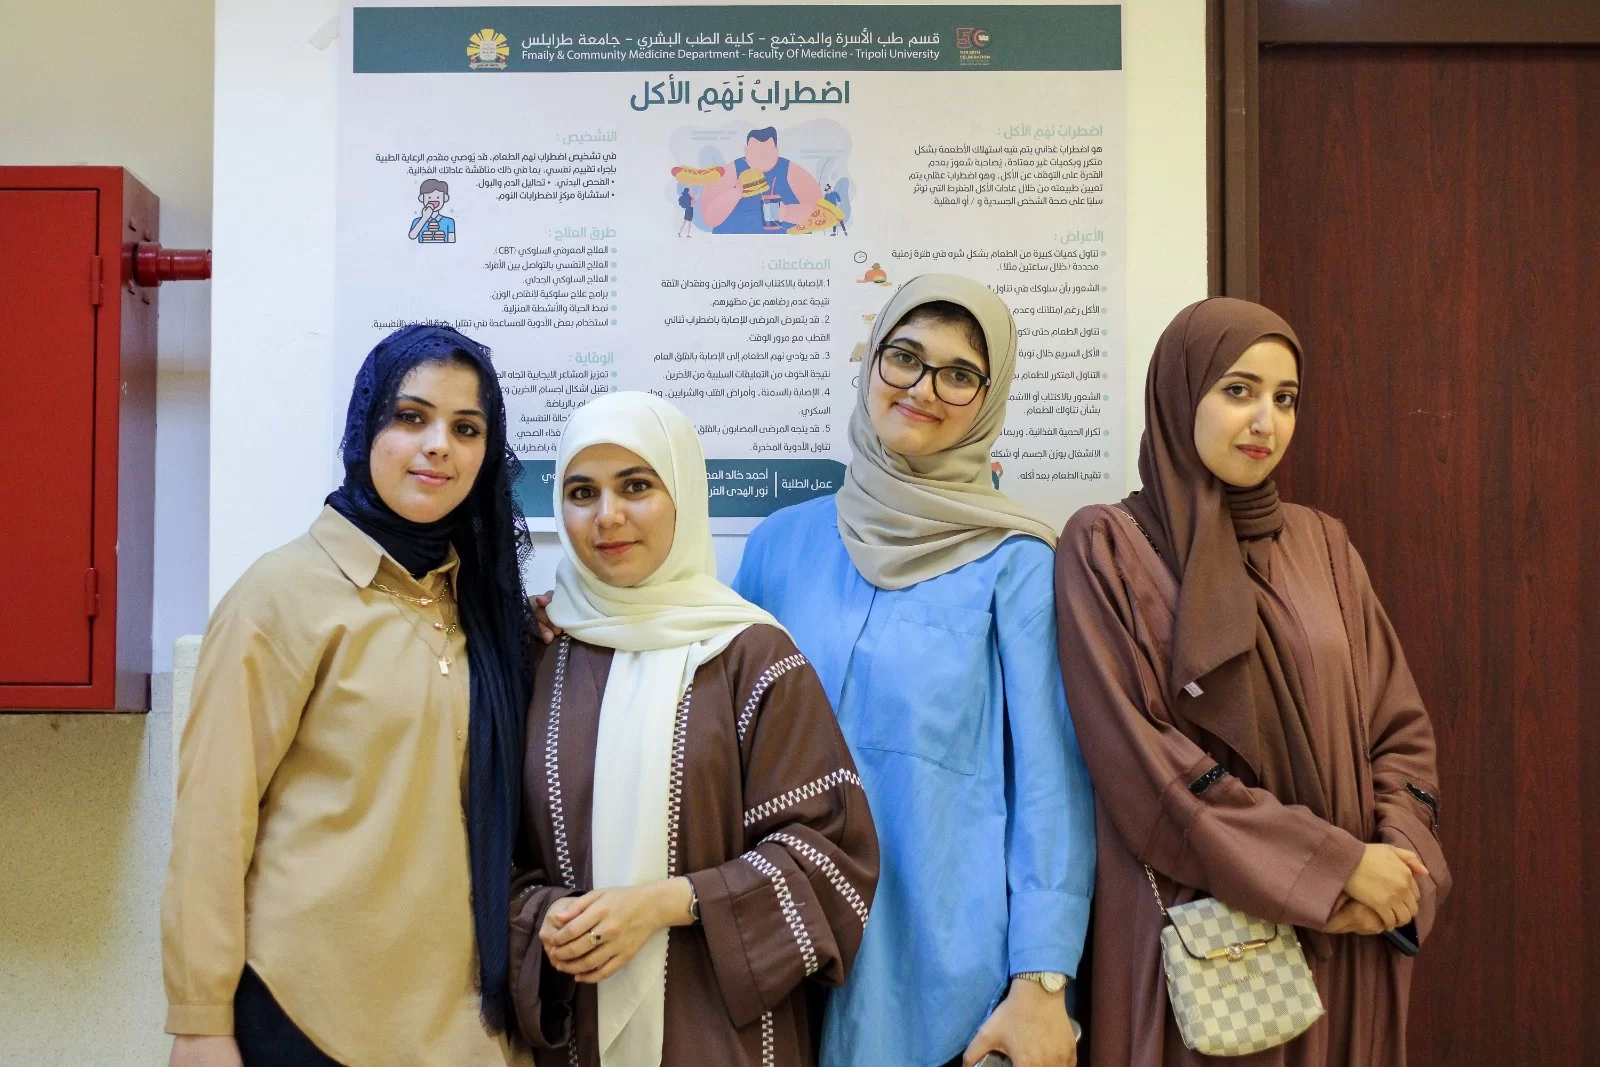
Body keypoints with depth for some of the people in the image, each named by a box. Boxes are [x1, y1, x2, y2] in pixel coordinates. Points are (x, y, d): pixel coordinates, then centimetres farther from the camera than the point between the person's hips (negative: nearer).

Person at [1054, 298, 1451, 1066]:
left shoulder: (1322, 544, 8)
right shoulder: (1107, 547, -7)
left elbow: (1399, 726, 7)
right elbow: (1142, 758, -14)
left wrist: (1397, 861, -11)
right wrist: (1336, 864, -14)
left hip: (1345, 933, 5)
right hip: (1199, 930, -4)